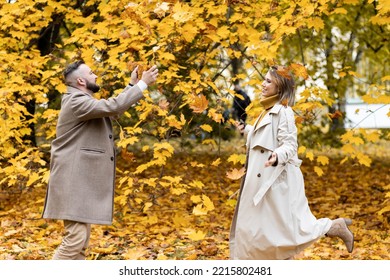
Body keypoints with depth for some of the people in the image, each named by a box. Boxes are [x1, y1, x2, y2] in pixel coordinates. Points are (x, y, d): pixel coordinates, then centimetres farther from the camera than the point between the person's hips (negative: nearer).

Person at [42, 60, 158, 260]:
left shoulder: (83, 102, 19)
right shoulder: (77, 102, -15)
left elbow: (113, 110, 30)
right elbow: (113, 106, -24)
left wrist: (132, 85, 26)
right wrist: (143, 84, -18)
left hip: (83, 180, 11)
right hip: (74, 181, -11)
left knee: (81, 239, 11)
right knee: (75, 238, -15)